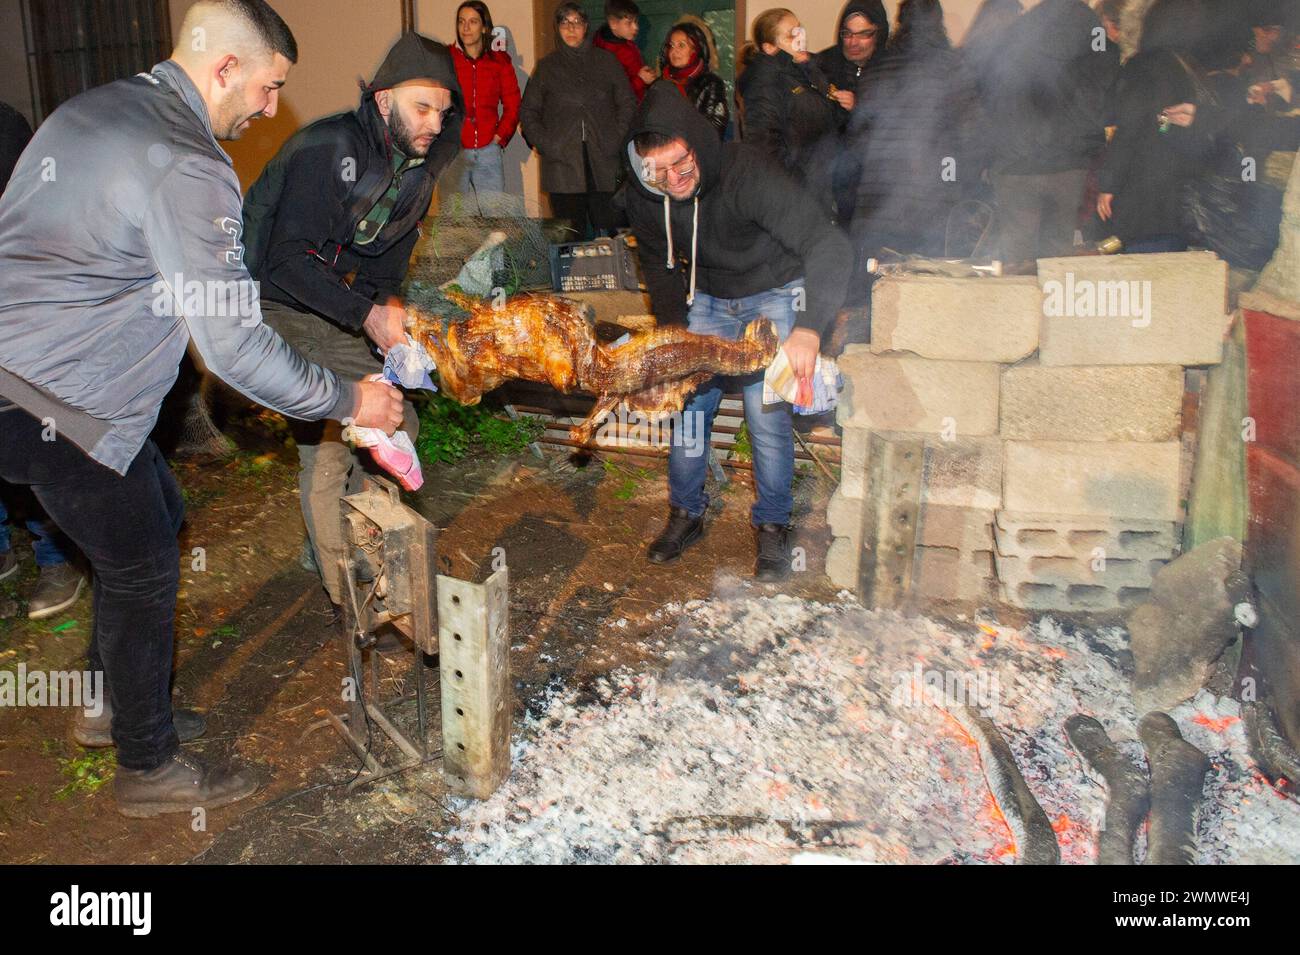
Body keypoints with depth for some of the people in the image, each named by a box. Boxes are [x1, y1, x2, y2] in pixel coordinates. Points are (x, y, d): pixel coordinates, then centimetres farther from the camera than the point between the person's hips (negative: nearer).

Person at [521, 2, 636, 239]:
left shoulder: (606, 60, 14)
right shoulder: (547, 66, 14)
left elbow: (628, 103, 11)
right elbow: (528, 111, 14)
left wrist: (616, 140, -2)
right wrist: (545, 145, 0)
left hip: (603, 161, 0)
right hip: (562, 164, 0)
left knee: (607, 231, -5)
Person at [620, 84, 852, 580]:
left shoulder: (748, 172, -33)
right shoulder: (642, 196, -17)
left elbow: (830, 247, -38)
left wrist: (808, 328, -50)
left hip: (774, 294, -4)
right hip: (709, 298, 4)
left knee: (766, 414, -10)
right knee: (687, 402, 0)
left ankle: (772, 526, 10)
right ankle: (686, 513, 20)